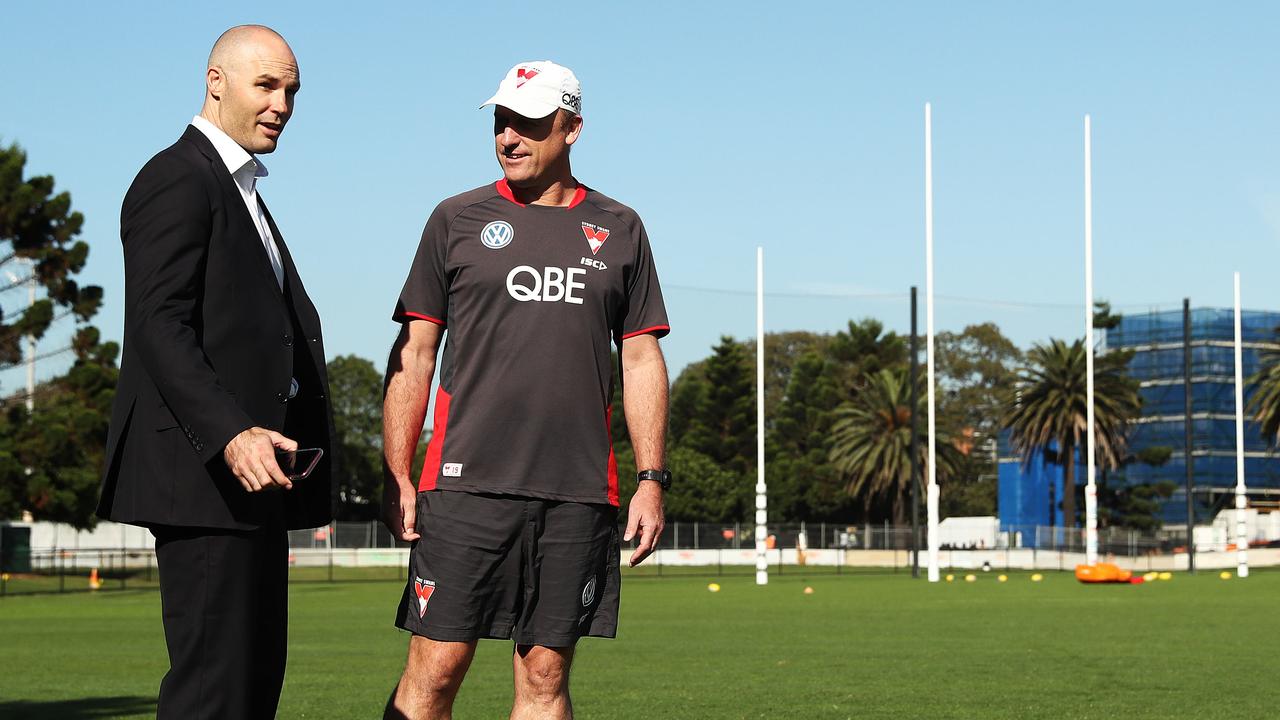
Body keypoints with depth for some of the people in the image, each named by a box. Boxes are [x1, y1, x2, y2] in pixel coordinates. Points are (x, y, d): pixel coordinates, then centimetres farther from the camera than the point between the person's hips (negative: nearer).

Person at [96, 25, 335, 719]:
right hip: (203, 474, -10)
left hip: (249, 479, 10)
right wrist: (230, 434, -29)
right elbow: (158, 326, -18)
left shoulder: (242, 191, 23)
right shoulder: (178, 179, -8)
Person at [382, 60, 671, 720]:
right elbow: (413, 355, 7)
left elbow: (642, 362, 13)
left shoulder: (619, 230, 11)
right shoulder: (457, 220, 7)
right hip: (467, 485, -1)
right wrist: (396, 476, -1)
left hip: (578, 492, 2)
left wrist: (651, 479, 5)